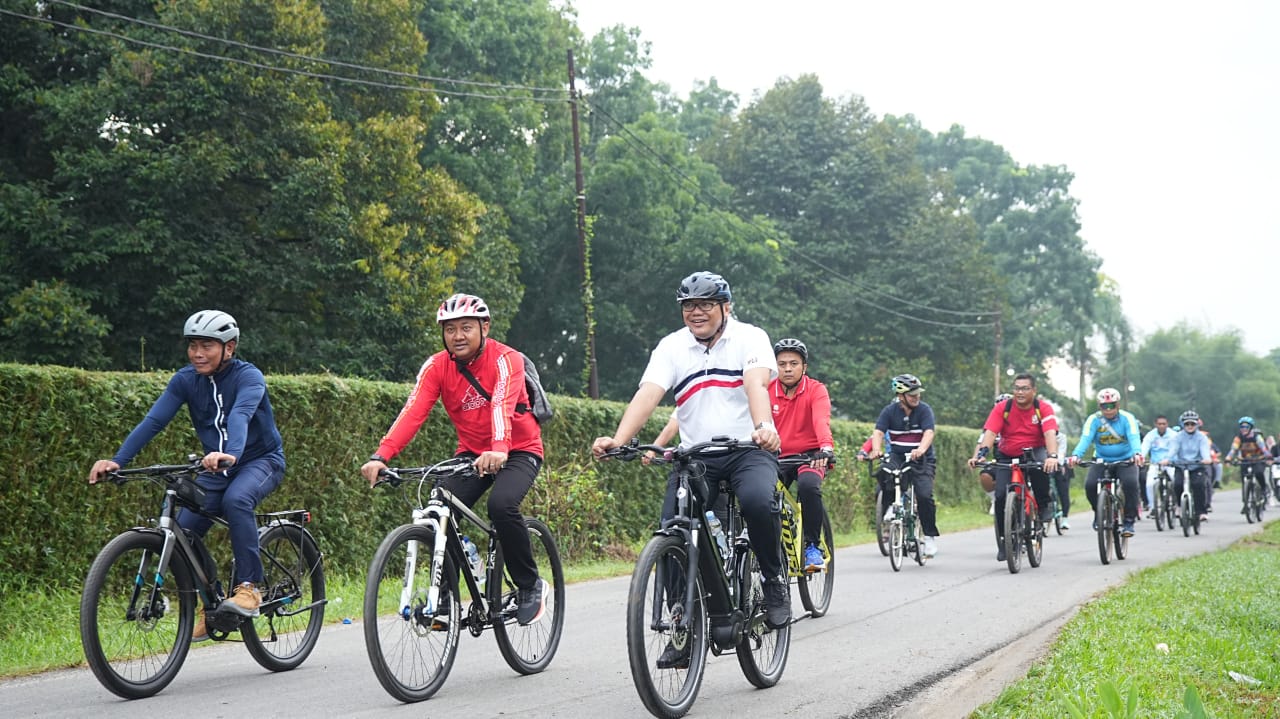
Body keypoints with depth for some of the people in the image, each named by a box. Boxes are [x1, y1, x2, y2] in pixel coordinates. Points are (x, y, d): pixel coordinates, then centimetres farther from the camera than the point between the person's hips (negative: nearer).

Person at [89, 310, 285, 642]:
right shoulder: (185, 380, -6)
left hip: (261, 459, -5)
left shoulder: (248, 377, -20)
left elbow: (240, 415, -39)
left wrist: (230, 454, -59)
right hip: (216, 466, 5)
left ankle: (249, 586, -28)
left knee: (235, 499, -37)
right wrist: (117, 460, -30)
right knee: (184, 531, -13)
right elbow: (153, 421, -17)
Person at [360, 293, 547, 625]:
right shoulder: (437, 366, -8)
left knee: (502, 505, -31)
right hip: (472, 453, 4)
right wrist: (381, 455, -36)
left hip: (518, 451, -4)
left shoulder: (505, 360, -19)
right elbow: (413, 412, -21)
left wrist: (498, 449, -56)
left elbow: (502, 406, -37)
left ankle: (531, 586, -10)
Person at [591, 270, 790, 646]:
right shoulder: (671, 347, 3)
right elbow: (647, 394, -11)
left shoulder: (749, 338, -3)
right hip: (694, 457, 3)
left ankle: (775, 580, -9)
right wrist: (617, 440, -29)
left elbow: (756, 383, -22)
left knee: (758, 500, -34)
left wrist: (764, 426, -43)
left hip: (748, 450, -3)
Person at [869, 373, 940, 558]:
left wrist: (921, 450, -43)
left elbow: (929, 432, -22)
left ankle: (930, 536, -3)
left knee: (924, 495, -20)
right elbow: (878, 432, -14)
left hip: (922, 459, -1)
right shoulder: (890, 411, -4)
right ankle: (888, 514, -14)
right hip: (897, 456, 1)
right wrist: (876, 450, -35)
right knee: (885, 473, -32)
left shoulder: (924, 410, -8)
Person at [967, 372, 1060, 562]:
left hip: (1034, 453, -2)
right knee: (1001, 495, -15)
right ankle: (1003, 543, 0)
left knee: (1041, 466, -38)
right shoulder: (1002, 409, -10)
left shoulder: (1043, 409, -12)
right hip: (1007, 457, 2)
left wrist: (1052, 456, -45)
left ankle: (1044, 504, -13)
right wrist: (979, 454, -39)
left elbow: (1050, 434, -26)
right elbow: (989, 433, -21)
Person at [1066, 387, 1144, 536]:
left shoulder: (1127, 418, -9)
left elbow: (1134, 438, -24)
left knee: (1130, 483, -30)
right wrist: (1076, 455, -40)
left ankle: (1129, 521, -15)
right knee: (1090, 484, -24)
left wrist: (1137, 453, -46)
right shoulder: (1094, 419, -7)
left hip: (1125, 460, -1)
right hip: (1101, 461, 1)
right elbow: (1085, 439, -20)